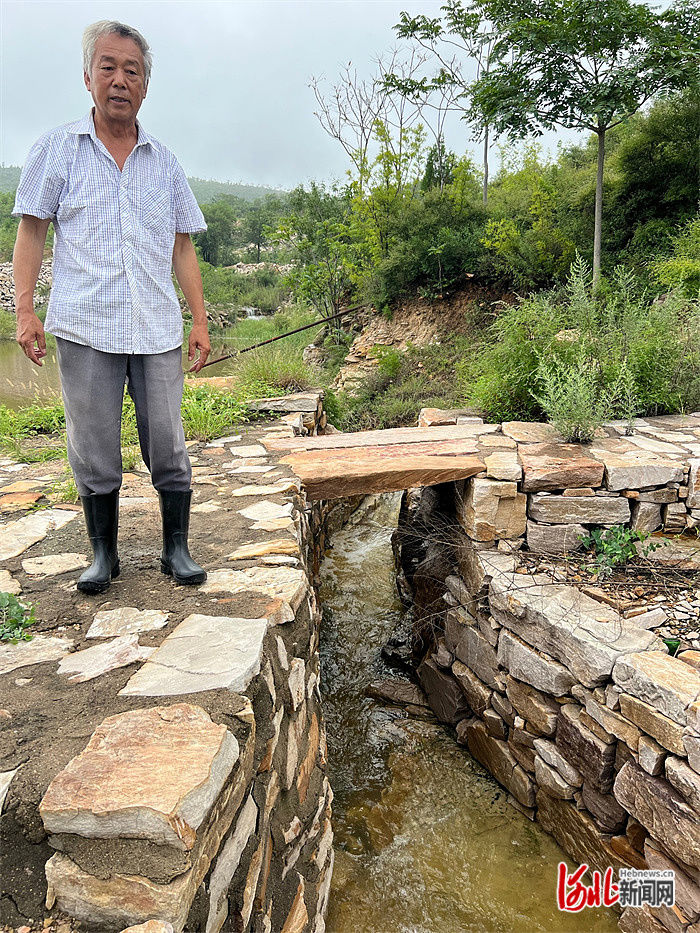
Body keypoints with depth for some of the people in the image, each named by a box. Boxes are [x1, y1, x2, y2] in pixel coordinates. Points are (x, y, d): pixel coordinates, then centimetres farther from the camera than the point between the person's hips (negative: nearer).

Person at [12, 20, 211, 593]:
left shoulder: (164, 162, 14)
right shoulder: (58, 149, 8)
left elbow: (183, 248, 14)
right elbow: (32, 232, 7)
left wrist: (200, 321, 8)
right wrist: (25, 310, -4)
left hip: (158, 330, 2)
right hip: (85, 329, -1)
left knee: (168, 446, 1)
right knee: (93, 450, 3)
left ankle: (177, 549, 14)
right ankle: (103, 554, 18)